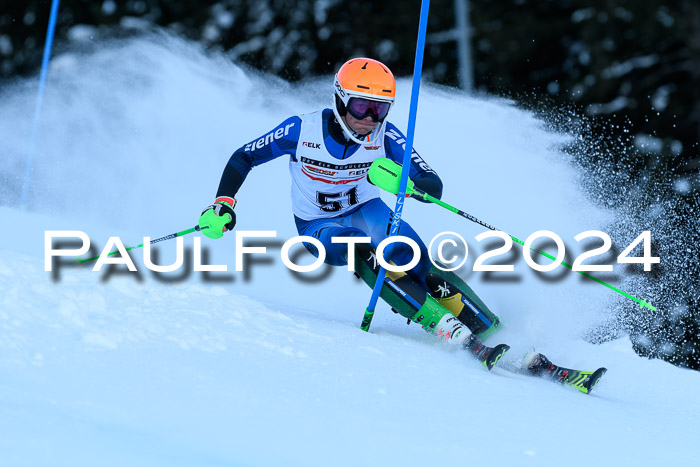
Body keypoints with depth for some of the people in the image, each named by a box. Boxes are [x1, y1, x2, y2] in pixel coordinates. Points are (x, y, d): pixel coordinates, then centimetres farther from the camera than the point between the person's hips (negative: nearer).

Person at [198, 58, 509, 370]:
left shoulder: (385, 137, -19)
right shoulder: (302, 130, -21)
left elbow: (434, 188, -24)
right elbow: (242, 158, -8)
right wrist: (223, 204, -20)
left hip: (365, 212, 1)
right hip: (319, 227, -1)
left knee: (408, 251, -30)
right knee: (358, 247, -35)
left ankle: (489, 330, -28)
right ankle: (445, 327, -41)